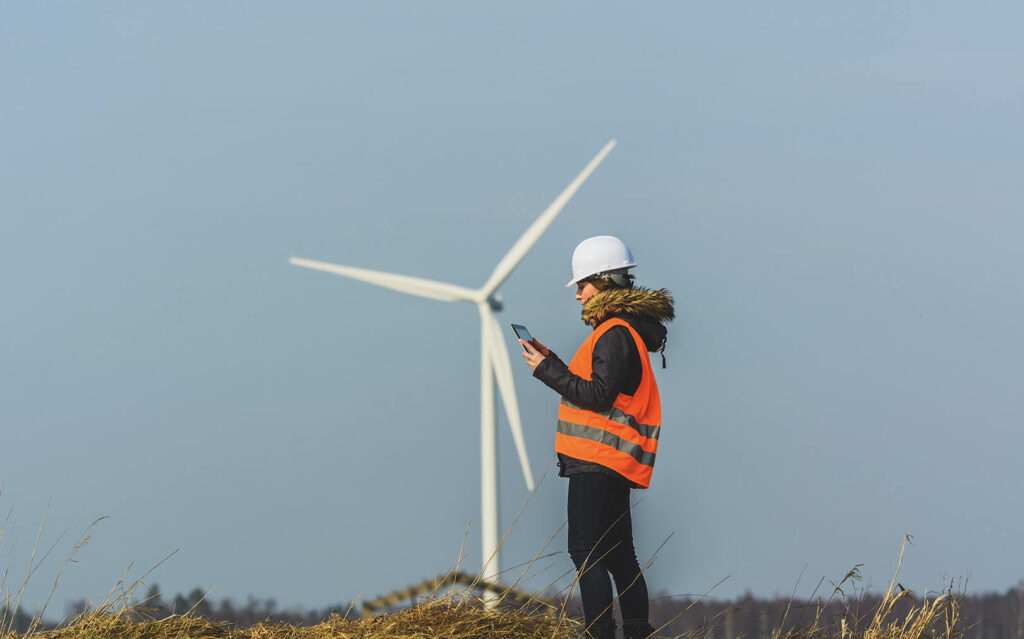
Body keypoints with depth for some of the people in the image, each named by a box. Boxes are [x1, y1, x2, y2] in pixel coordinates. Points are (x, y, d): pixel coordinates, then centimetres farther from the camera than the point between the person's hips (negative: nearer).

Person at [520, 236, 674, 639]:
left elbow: (599, 394, -21)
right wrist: (553, 362, 15)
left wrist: (546, 371, -16)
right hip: (613, 462, 11)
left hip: (598, 460, -11)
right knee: (618, 554, 14)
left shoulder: (616, 334, -14)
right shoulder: (620, 329, 18)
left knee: (586, 552, -12)